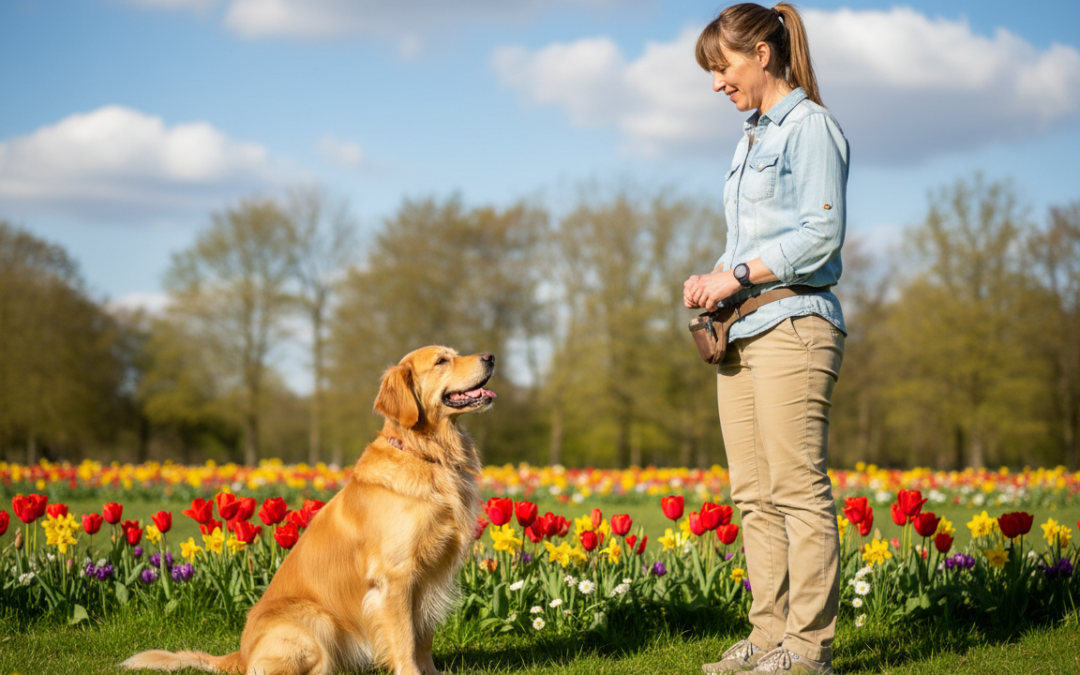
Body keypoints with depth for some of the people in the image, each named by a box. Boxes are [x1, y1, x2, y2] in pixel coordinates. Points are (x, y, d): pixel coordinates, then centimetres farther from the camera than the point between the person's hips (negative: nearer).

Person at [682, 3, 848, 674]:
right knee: (753, 495, 7)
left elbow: (822, 233, -12)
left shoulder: (812, 126, -4)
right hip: (740, 330, 9)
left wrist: (738, 275, -13)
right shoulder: (752, 137, 22)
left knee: (798, 490, -8)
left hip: (793, 324, -9)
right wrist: (714, 278, 8)